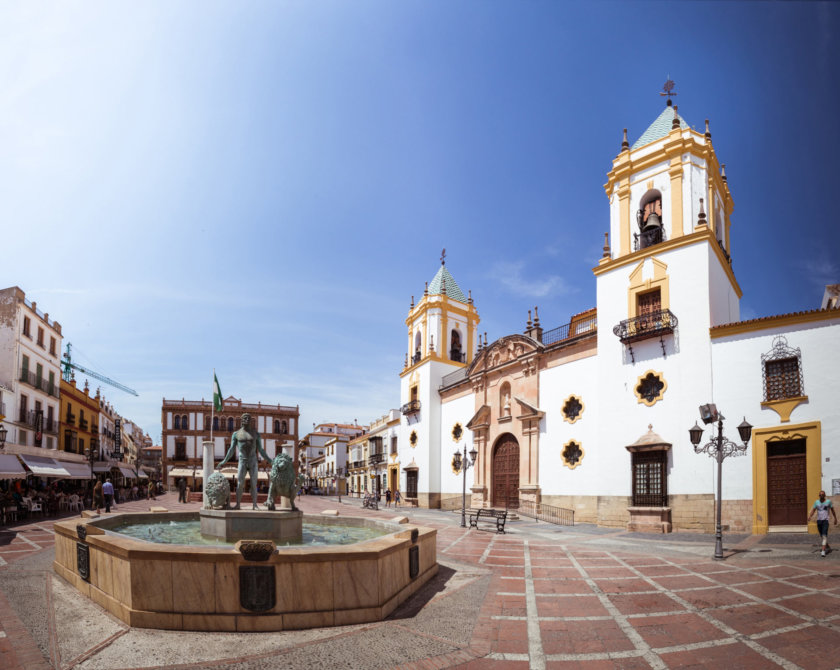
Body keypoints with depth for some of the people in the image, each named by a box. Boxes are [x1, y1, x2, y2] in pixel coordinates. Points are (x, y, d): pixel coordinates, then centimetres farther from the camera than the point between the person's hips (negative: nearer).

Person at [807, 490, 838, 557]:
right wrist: (809, 516, -11)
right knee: (822, 536, 14)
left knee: (824, 536, -15)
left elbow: (832, 510, 11)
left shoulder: (828, 501, 1)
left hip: (825, 520, -4)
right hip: (819, 520, 4)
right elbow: (813, 510, 5)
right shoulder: (816, 502, 7)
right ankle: (828, 547, 35)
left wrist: (835, 518, 14)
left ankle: (823, 551, -20)